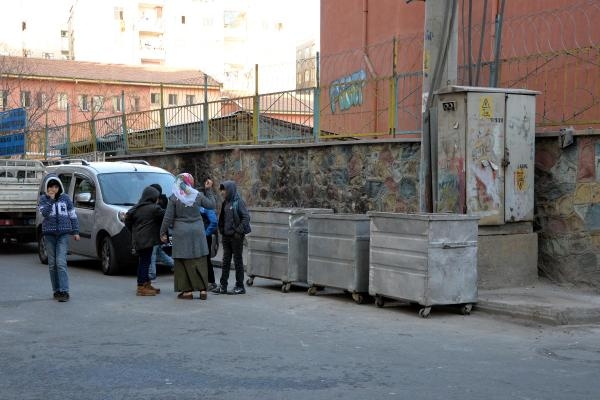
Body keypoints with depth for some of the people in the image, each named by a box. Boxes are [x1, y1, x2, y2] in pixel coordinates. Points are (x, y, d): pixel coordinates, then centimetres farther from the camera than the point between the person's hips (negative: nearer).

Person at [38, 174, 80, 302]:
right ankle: (56, 290, 13)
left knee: (61, 262, -12)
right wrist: (51, 199, -15)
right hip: (49, 234, 2)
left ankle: (64, 291, -16)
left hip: (63, 234, -2)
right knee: (52, 264, 5)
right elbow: (44, 213, -11)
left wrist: (75, 231, 7)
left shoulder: (65, 198, 6)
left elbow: (72, 215, 10)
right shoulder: (43, 199, 5)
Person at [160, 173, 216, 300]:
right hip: (197, 232, 2)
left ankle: (187, 291, 4)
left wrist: (163, 233, 4)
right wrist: (209, 190, 21)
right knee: (200, 261, 7)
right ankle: (203, 289, 8)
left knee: (184, 262, 4)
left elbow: (168, 218, -6)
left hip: (181, 233, -2)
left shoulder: (174, 198, -8)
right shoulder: (198, 195, -2)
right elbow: (211, 205, 13)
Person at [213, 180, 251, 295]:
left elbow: (246, 217, -16)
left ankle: (240, 287, 9)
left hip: (236, 237, -7)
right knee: (226, 261, 8)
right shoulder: (226, 202, 11)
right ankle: (223, 286, 12)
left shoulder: (238, 202, -12)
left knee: (237, 260, 1)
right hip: (226, 236, 7)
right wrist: (221, 231, 9)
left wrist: (239, 231, -17)